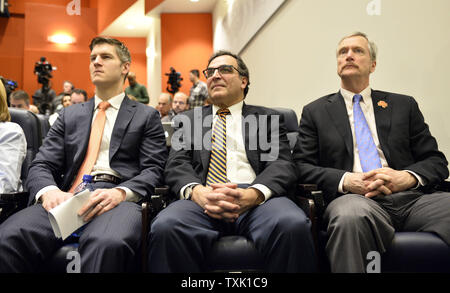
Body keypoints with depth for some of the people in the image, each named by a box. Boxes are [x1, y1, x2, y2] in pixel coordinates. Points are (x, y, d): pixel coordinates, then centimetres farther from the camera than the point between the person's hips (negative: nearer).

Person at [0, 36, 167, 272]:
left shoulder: (146, 116, 14)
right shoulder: (69, 115, 24)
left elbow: (153, 171, 3)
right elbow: (41, 166, 14)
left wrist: (120, 193, -18)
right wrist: (49, 191, -11)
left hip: (120, 198, -3)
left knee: (109, 243, -39)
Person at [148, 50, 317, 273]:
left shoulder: (268, 118, 19)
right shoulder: (187, 119, 23)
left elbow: (282, 165, 5)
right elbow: (177, 164, 10)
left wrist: (253, 194, -19)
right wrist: (195, 191, -15)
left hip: (257, 198, 0)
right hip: (201, 199, 1)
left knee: (294, 225, -34)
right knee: (165, 227, -33)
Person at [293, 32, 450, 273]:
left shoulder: (404, 105, 21)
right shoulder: (315, 112, 15)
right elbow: (301, 167, 5)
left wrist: (408, 176, -7)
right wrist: (346, 180, -12)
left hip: (411, 198, 3)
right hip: (354, 199, -2)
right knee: (349, 216, -38)